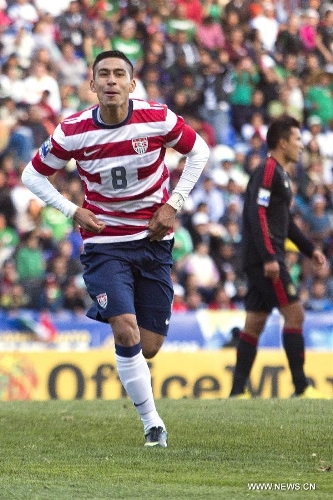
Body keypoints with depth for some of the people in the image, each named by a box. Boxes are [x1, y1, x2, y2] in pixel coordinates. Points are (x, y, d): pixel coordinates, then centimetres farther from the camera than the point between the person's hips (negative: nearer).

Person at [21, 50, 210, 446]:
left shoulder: (157, 120, -11)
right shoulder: (73, 132, -11)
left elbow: (199, 150, 7)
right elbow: (33, 175, 3)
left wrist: (174, 204, -1)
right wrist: (73, 211, -8)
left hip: (153, 240, 1)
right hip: (104, 242, -1)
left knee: (149, 348, 0)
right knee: (126, 332, -20)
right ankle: (152, 422, -8)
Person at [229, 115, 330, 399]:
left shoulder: (280, 174, 21)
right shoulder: (267, 171, -11)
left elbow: (285, 221, 28)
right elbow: (258, 214, -20)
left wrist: (310, 249, 23)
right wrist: (269, 257, -25)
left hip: (263, 260, 10)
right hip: (265, 258, -10)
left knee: (255, 323, 7)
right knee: (294, 313, -10)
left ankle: (238, 391, 6)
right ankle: (301, 388, -10)